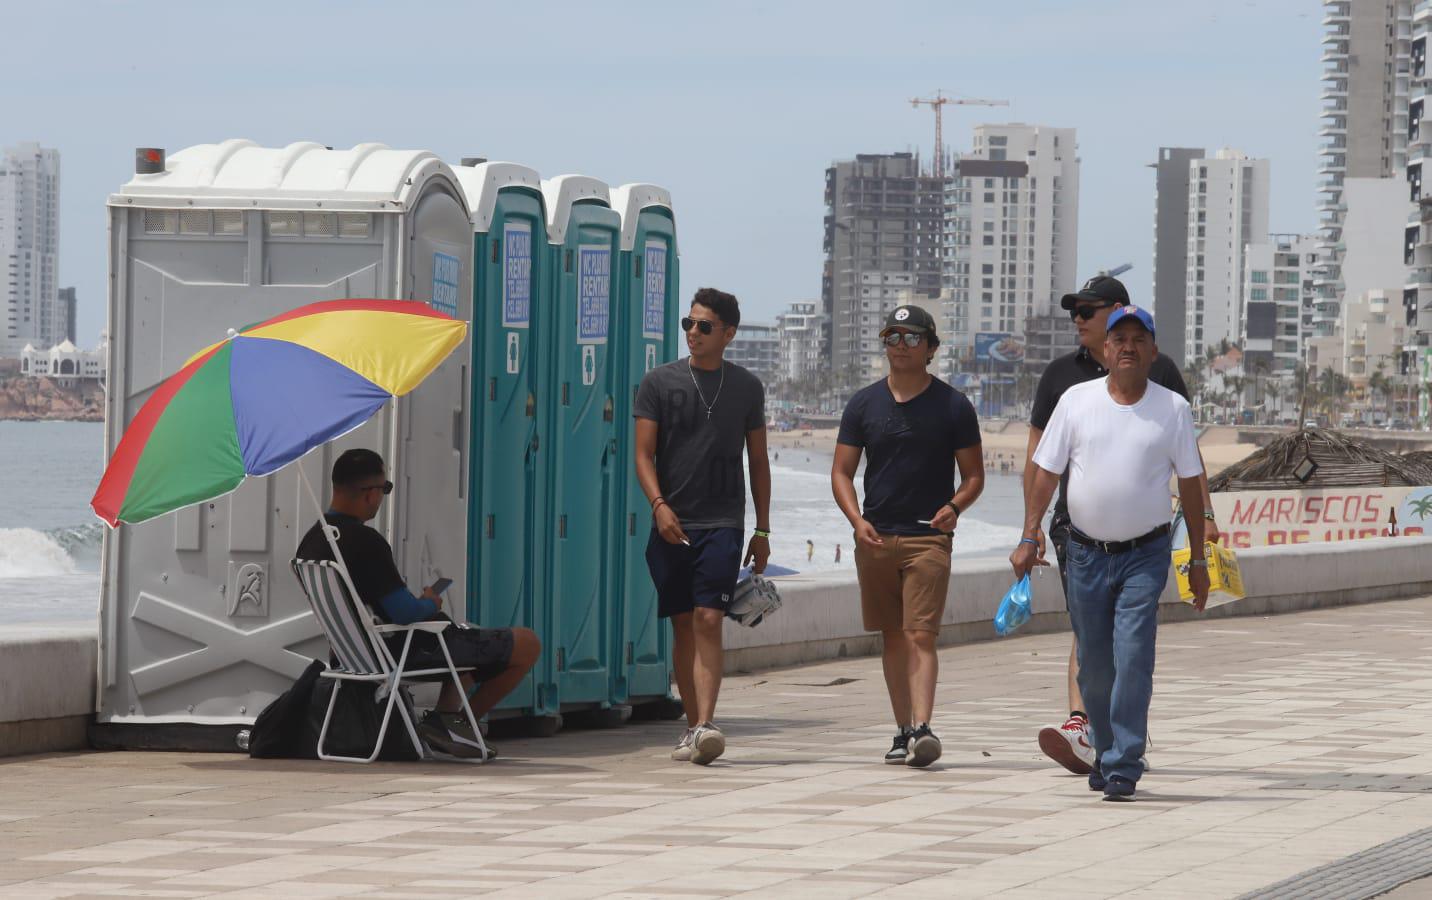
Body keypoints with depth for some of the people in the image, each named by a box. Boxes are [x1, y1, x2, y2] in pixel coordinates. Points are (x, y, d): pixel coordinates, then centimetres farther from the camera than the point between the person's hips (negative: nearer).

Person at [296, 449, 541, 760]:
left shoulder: (310, 543, 3)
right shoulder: (365, 542, -26)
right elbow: (404, 612, -26)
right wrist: (431, 604, -3)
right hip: (409, 651, -10)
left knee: (470, 641, 33)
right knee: (527, 645, -1)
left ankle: (445, 716, 18)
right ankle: (448, 721, 3)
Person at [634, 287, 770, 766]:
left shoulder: (746, 387, 9)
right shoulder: (660, 381, 5)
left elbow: (758, 461, 14)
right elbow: (643, 454, 1)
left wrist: (762, 530, 10)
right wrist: (659, 504, -15)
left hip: (722, 524, -1)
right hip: (671, 523, 1)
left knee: (709, 620, -14)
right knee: (683, 626, 5)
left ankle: (705, 725, -23)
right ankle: (693, 726, 14)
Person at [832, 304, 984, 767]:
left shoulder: (953, 406, 3)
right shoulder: (864, 404, 8)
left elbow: (974, 475, 6)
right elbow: (842, 472, 7)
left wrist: (954, 507, -15)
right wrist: (857, 520, -10)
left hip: (929, 538, -3)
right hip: (876, 537, 3)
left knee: (921, 635, -14)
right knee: (892, 638, 8)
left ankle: (922, 729, -24)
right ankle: (903, 731, 14)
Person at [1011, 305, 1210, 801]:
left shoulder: (1173, 408, 1)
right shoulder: (1076, 401, 3)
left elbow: (1190, 484, 6)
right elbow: (1046, 472, 5)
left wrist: (1198, 558, 6)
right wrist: (1029, 538, -2)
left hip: (1145, 555, -2)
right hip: (1086, 551, 2)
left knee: (1133, 659, -13)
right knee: (1094, 666, 8)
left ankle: (1123, 768, -12)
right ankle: (1104, 751, 28)